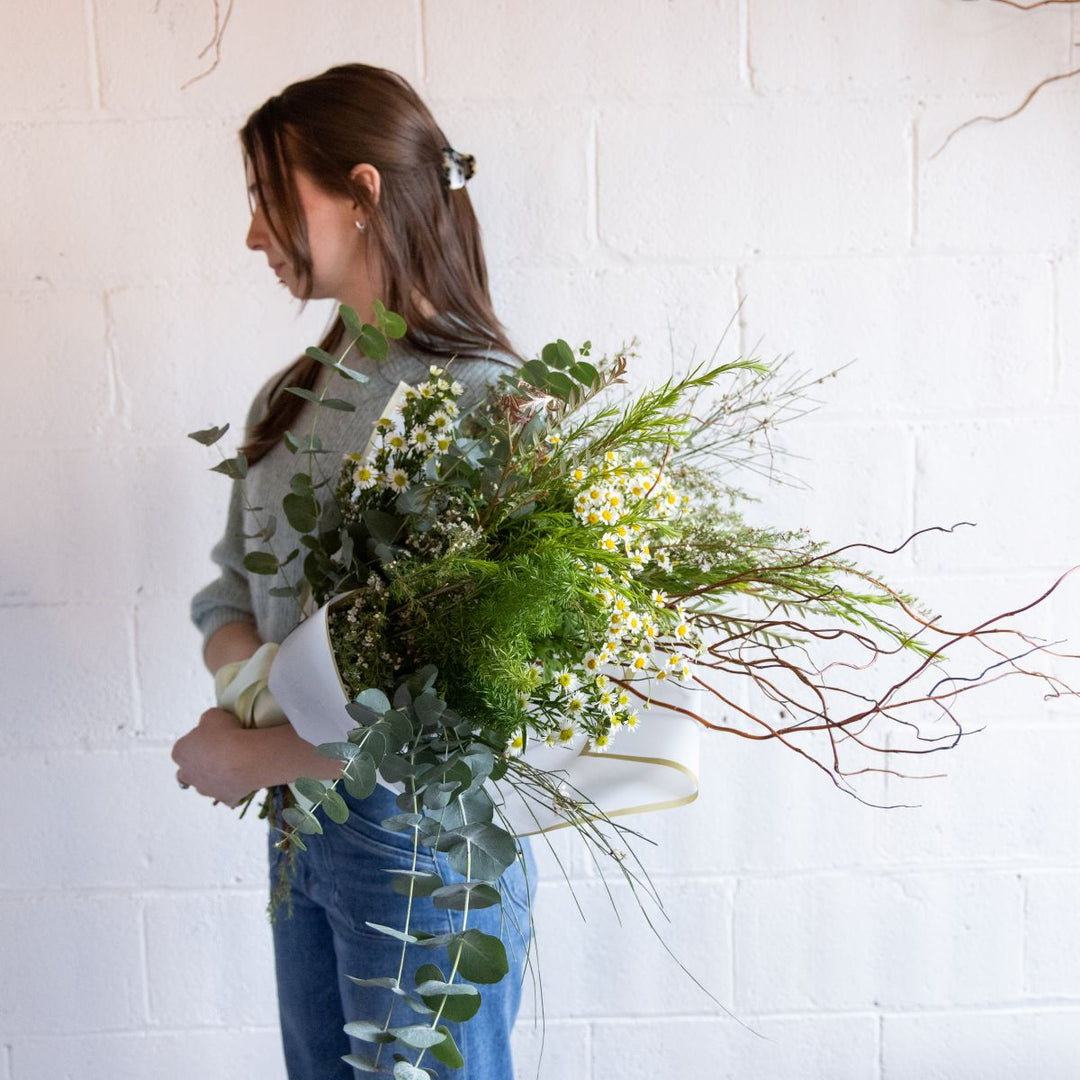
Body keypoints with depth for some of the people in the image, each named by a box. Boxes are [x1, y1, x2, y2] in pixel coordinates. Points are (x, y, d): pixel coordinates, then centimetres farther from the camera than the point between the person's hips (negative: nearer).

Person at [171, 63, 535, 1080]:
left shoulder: (483, 399, -19)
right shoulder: (293, 398, 6)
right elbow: (230, 592, 11)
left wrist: (256, 756, -16)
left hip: (424, 833, -7)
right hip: (299, 821, 7)